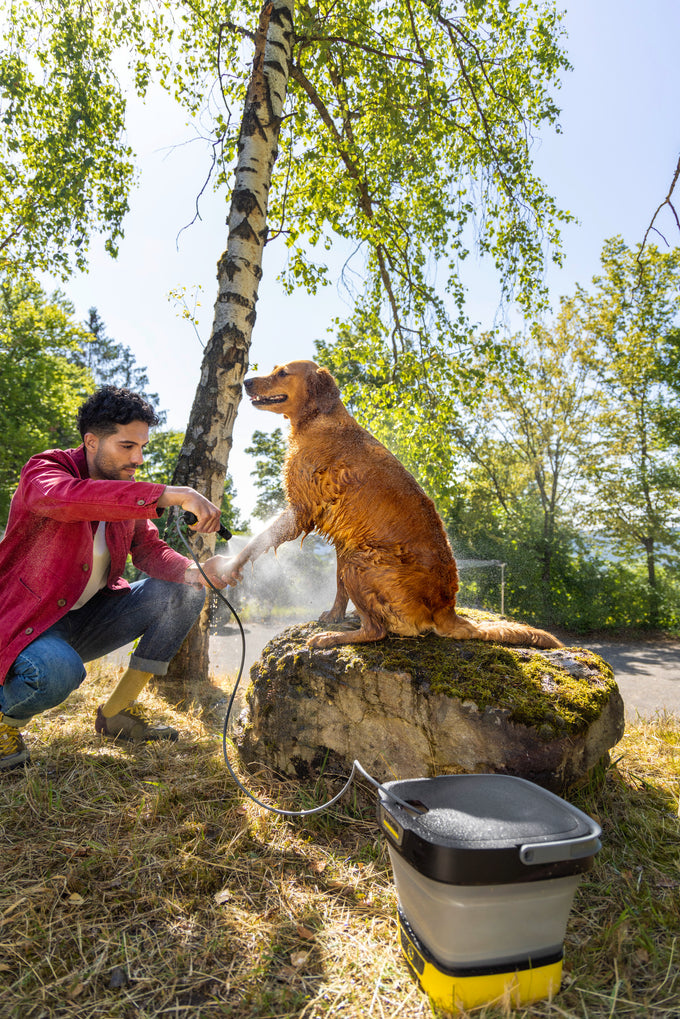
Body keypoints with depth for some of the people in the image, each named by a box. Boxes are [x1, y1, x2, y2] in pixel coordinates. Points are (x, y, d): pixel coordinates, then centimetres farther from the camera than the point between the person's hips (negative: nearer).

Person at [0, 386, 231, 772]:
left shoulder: (127, 494, 4)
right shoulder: (44, 469, -16)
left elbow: (152, 550, -5)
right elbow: (63, 498, -41)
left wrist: (197, 571, -28)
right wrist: (172, 495, -49)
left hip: (88, 618, 7)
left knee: (186, 592, -6)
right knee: (58, 672, -38)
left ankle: (118, 712, 3)